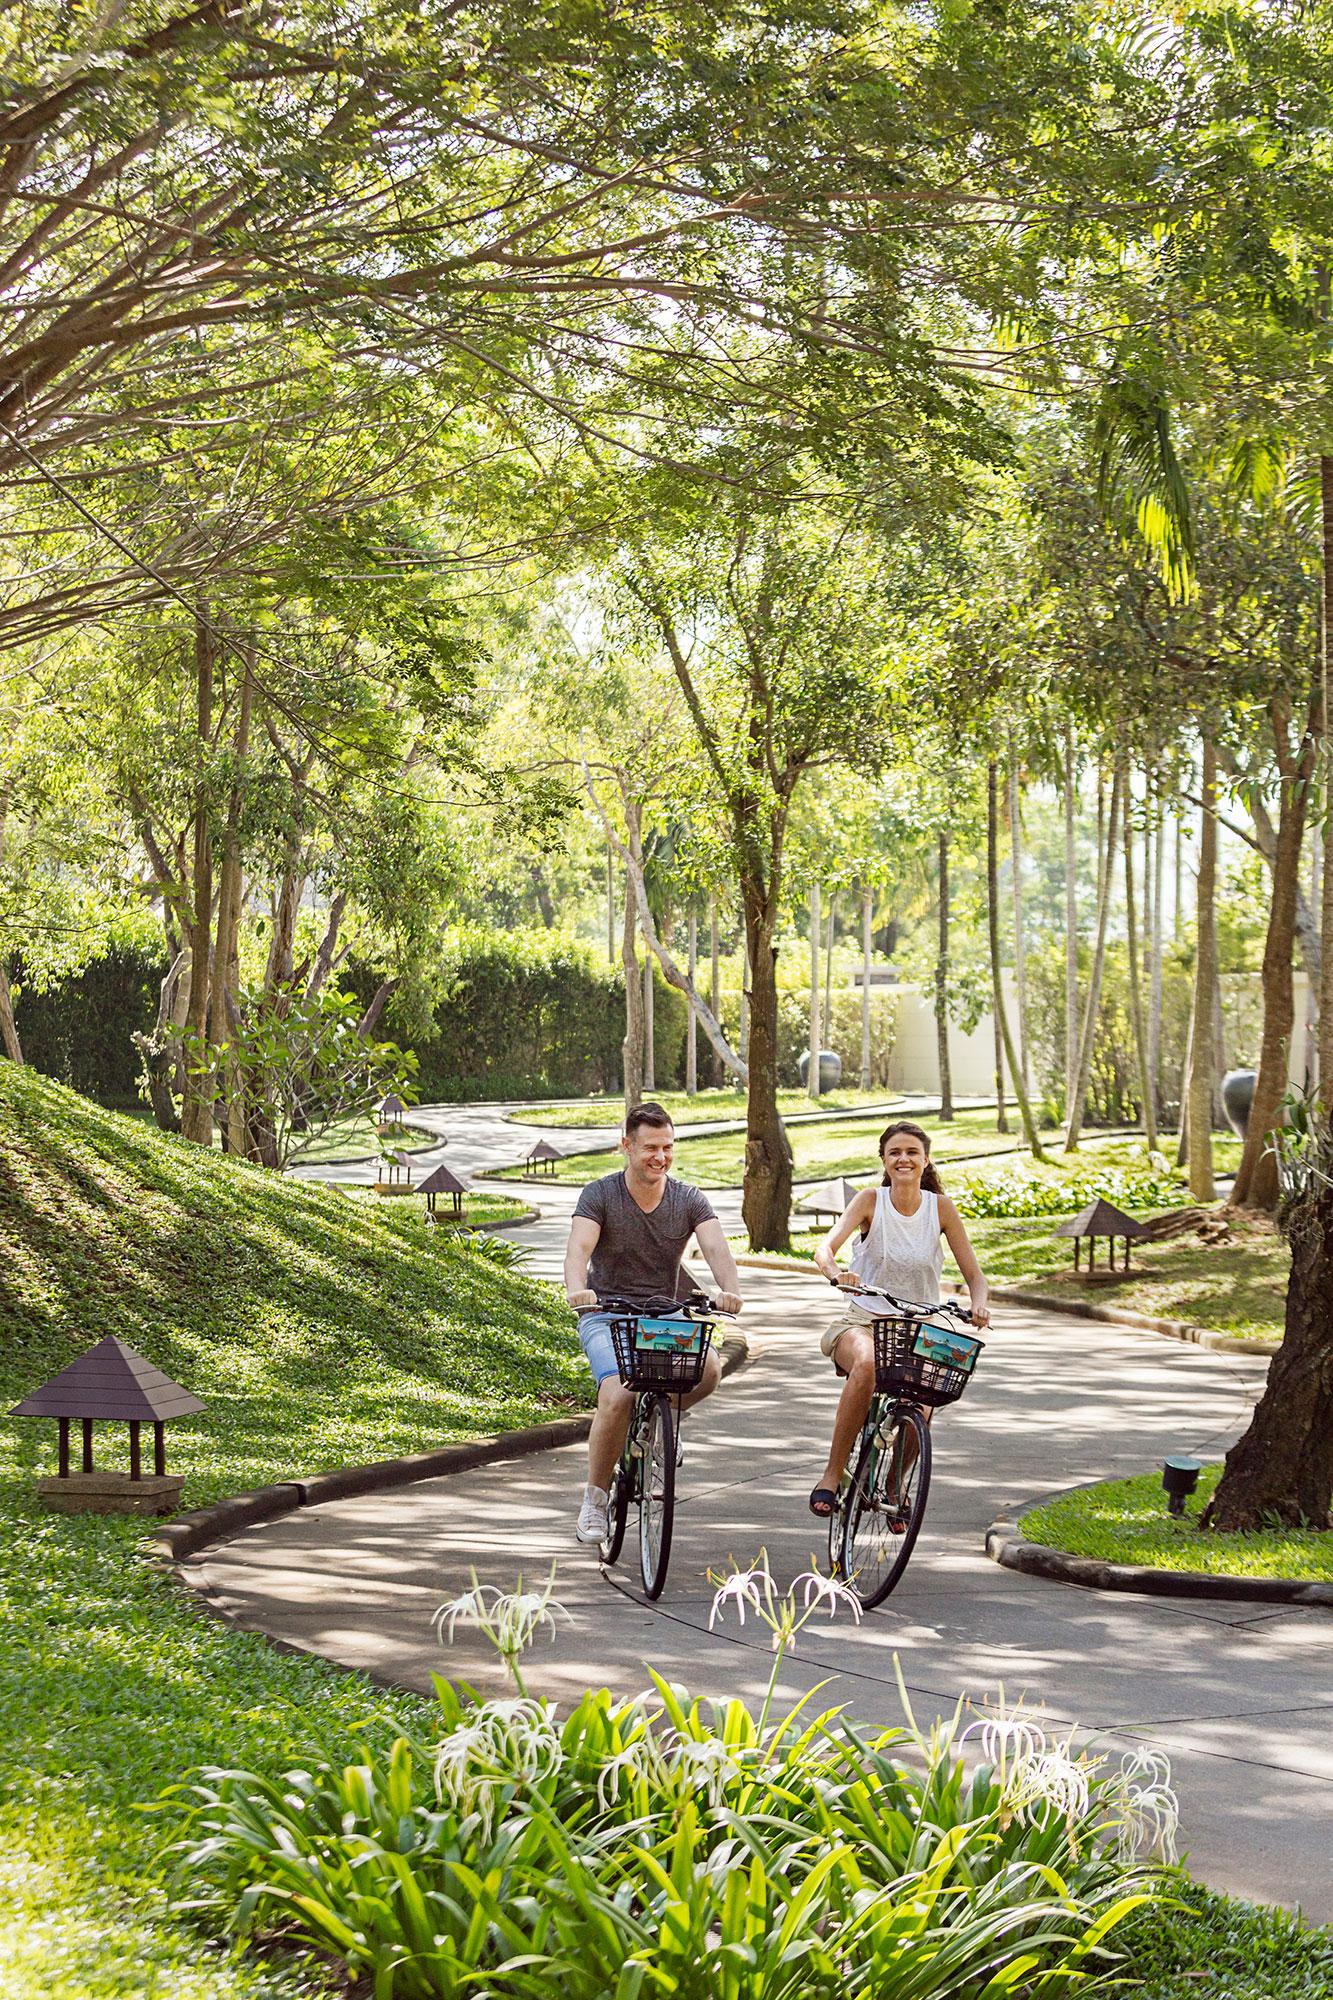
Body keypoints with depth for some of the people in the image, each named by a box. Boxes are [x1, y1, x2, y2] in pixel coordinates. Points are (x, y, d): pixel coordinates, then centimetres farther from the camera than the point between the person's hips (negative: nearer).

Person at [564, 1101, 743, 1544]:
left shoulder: (689, 1200, 1)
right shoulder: (599, 1195, -5)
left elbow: (715, 1247, -15)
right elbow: (578, 1247, -21)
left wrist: (730, 1289, -37)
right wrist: (577, 1288, -44)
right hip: (606, 1314, -3)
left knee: (709, 1369, -27)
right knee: (618, 1397, -28)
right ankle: (594, 1499, -7)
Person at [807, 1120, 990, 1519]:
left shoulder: (940, 1207, -1)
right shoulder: (871, 1200, -5)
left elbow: (975, 1278, 0)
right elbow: (824, 1249, -18)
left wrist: (978, 1305, -23)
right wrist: (838, 1273, -41)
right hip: (863, 1321, -2)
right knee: (867, 1365, -37)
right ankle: (832, 1474, -26)